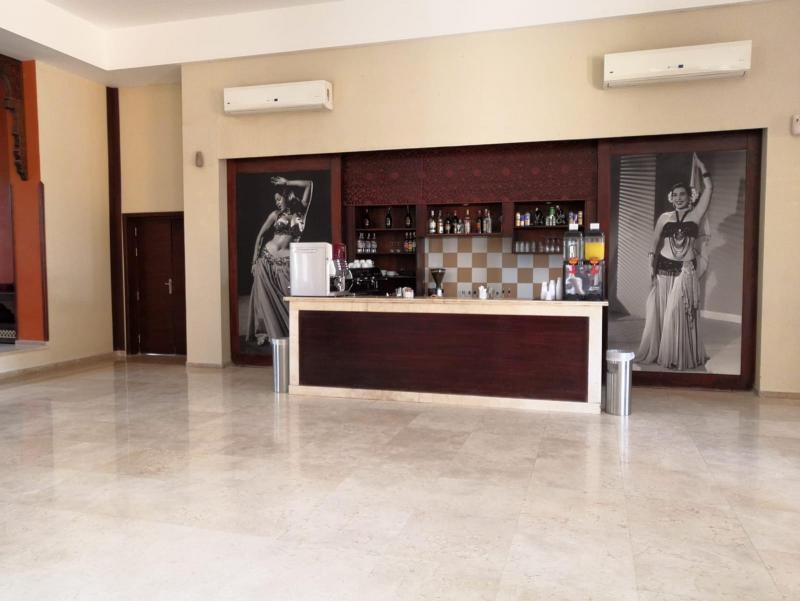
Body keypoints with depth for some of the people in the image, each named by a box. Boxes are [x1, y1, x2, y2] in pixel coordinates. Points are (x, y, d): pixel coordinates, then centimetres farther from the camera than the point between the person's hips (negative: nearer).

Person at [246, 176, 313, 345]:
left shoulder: (301, 212, 7)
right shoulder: (275, 215, 8)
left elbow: (309, 184, 5)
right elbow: (261, 235, 9)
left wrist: (287, 183, 8)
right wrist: (254, 260, 2)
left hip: (286, 263, -1)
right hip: (266, 259, 1)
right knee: (265, 298, 0)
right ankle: (263, 333, 8)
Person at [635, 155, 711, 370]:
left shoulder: (696, 214, 1)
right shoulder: (664, 217, 6)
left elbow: (708, 188, -6)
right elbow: (655, 243, 9)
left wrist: (699, 164, -1)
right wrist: (651, 267, 0)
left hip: (685, 271, -2)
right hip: (663, 269, 2)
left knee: (679, 314, 0)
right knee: (659, 313, 8)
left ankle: (680, 357, 12)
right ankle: (656, 353, 20)